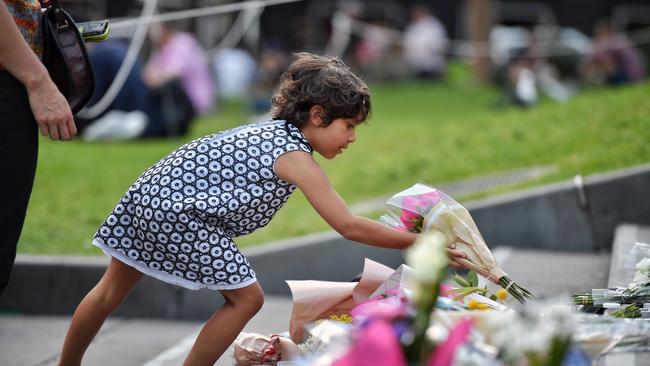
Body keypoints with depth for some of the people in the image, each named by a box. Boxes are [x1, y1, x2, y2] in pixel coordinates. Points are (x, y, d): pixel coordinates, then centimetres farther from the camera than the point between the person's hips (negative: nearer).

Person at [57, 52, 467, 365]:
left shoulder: (275, 130, 12)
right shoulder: (296, 158, -14)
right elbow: (350, 227, -16)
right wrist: (418, 242, -12)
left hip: (153, 193, 9)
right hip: (178, 214, -9)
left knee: (112, 292, 20)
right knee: (246, 298, -1)